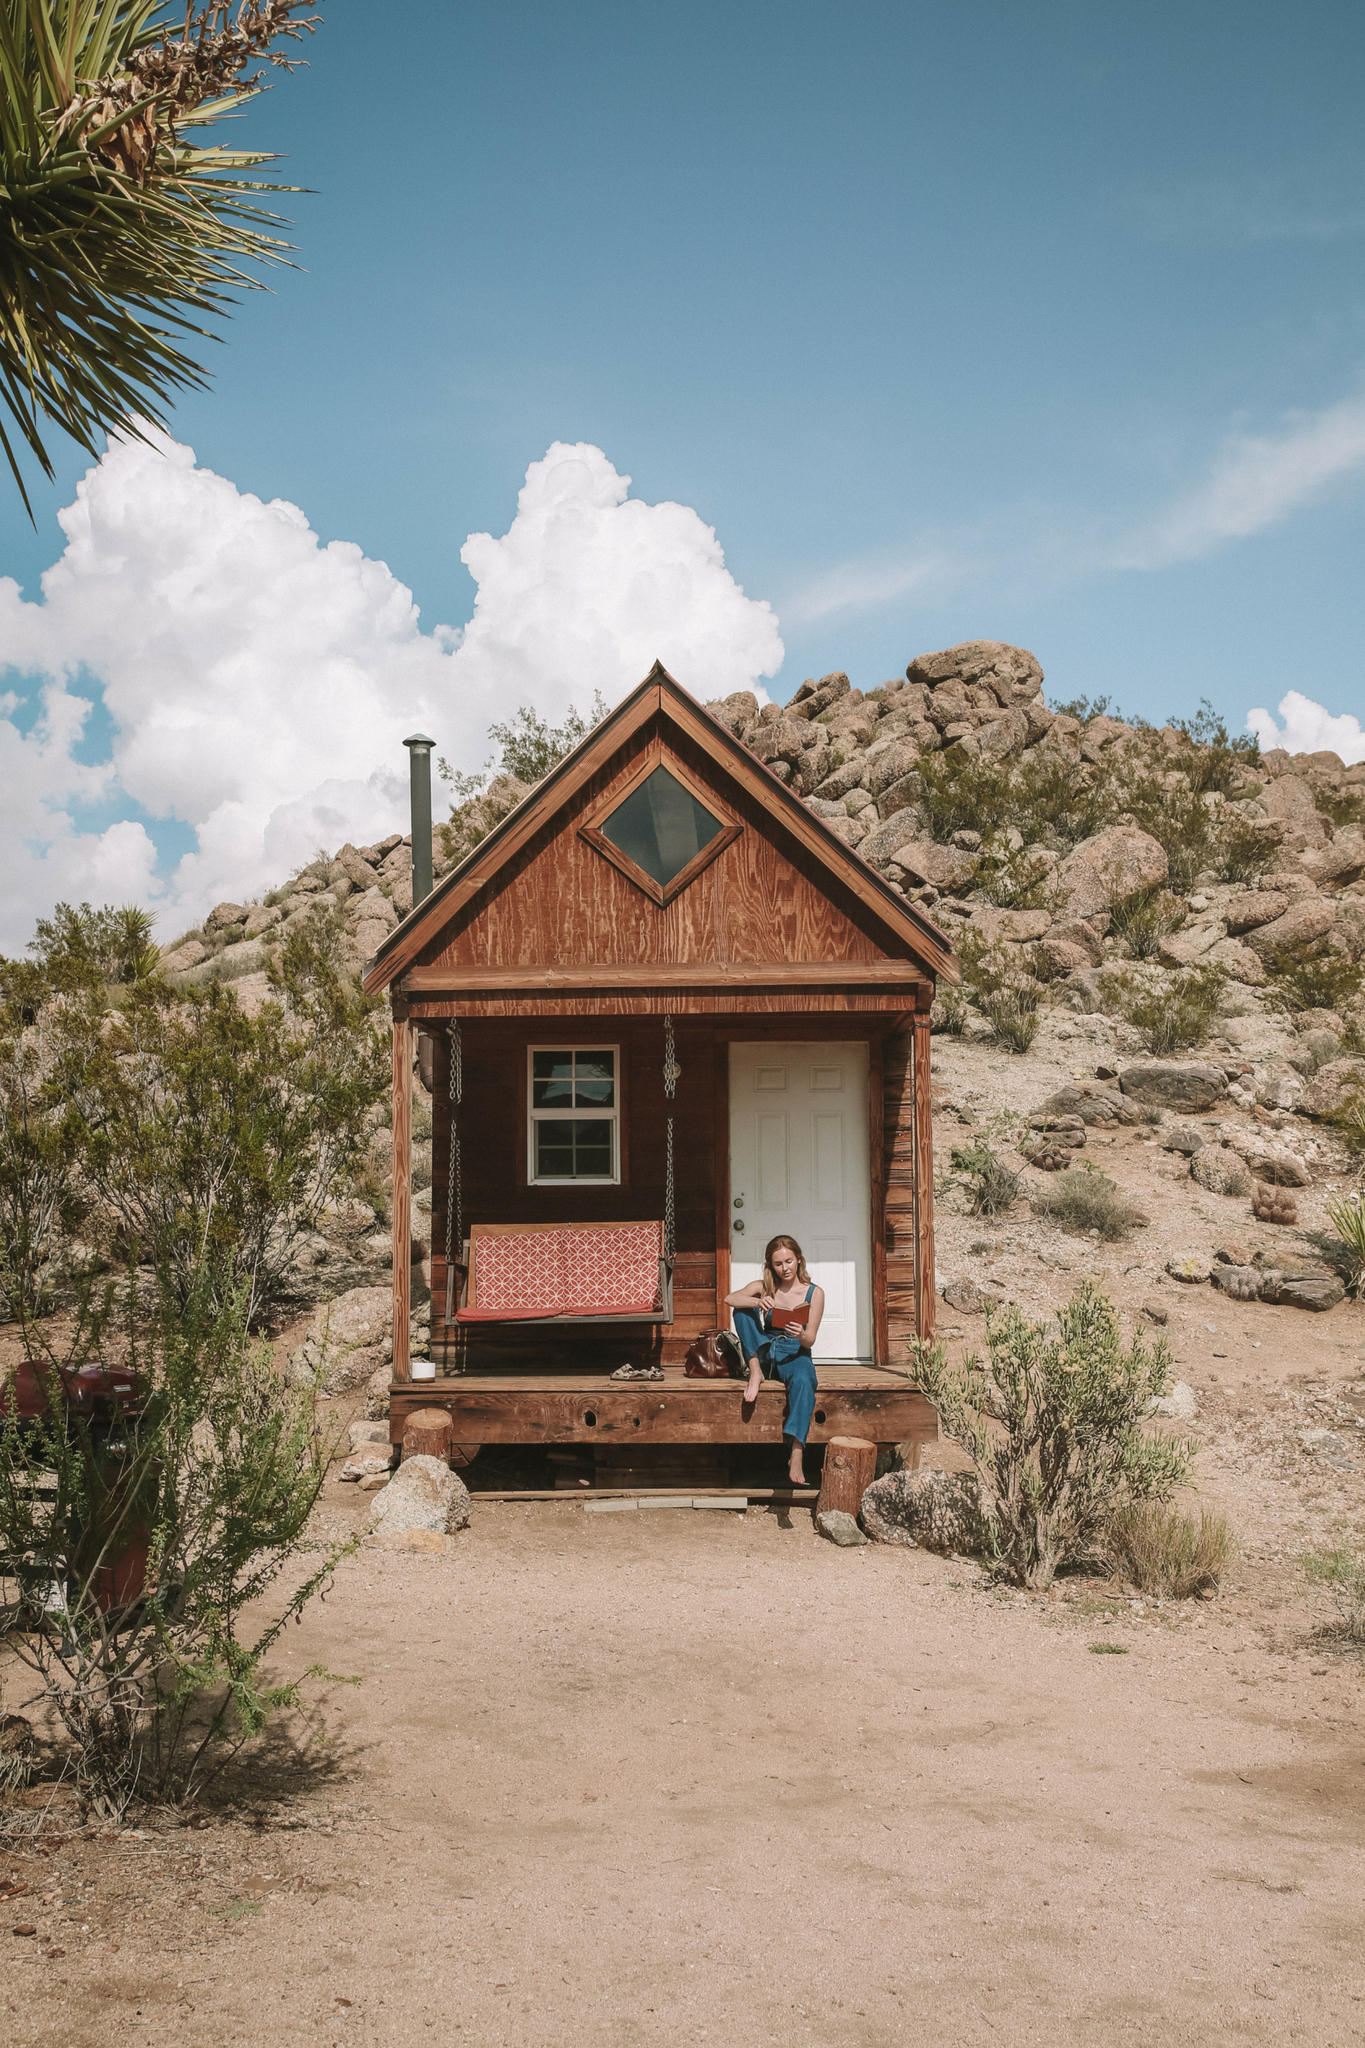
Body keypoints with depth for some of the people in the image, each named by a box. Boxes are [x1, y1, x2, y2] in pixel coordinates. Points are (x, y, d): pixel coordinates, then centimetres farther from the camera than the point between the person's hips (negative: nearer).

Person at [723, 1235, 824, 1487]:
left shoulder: (814, 1293, 0)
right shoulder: (763, 1288, 5)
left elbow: (810, 1340, -6)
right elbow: (730, 1299, -14)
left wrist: (801, 1335, -31)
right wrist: (758, 1302, -33)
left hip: (795, 1355, -3)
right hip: (765, 1354, 3)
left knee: (803, 1381, -39)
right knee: (743, 1310, -16)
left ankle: (796, 1456, -52)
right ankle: (755, 1372, -22)